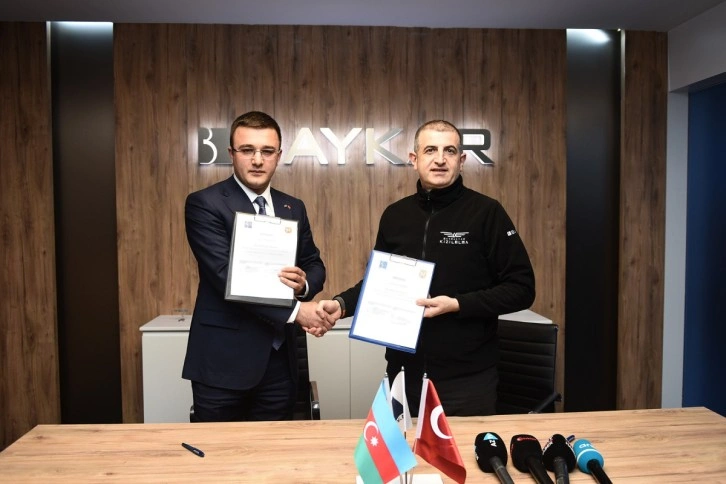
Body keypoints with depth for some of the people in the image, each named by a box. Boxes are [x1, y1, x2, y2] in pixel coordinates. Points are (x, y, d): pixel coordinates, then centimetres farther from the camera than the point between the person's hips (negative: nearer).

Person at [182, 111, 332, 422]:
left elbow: (314, 265, 14)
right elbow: (225, 275, -19)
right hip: (223, 360, -5)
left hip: (278, 360, 5)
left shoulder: (294, 208, 9)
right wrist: (295, 311, -22)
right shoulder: (204, 204, -9)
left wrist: (304, 284, -11)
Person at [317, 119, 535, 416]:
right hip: (404, 373, 4)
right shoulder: (395, 215, 5)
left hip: (467, 377, -4)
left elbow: (522, 288, -9)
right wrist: (342, 304, -2)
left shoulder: (487, 212, -8)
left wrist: (458, 305, -20)